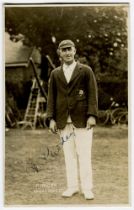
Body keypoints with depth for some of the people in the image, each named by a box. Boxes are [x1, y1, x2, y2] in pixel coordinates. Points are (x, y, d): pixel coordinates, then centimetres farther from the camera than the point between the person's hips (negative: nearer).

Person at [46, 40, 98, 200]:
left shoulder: (86, 71, 4)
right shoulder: (55, 74, 12)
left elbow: (92, 94, -1)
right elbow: (51, 97, 10)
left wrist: (92, 115, -11)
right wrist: (51, 118, 1)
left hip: (82, 119, -2)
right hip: (64, 121, 3)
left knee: (84, 154, -2)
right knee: (69, 155, 5)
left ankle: (86, 188, 6)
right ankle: (72, 186, 14)